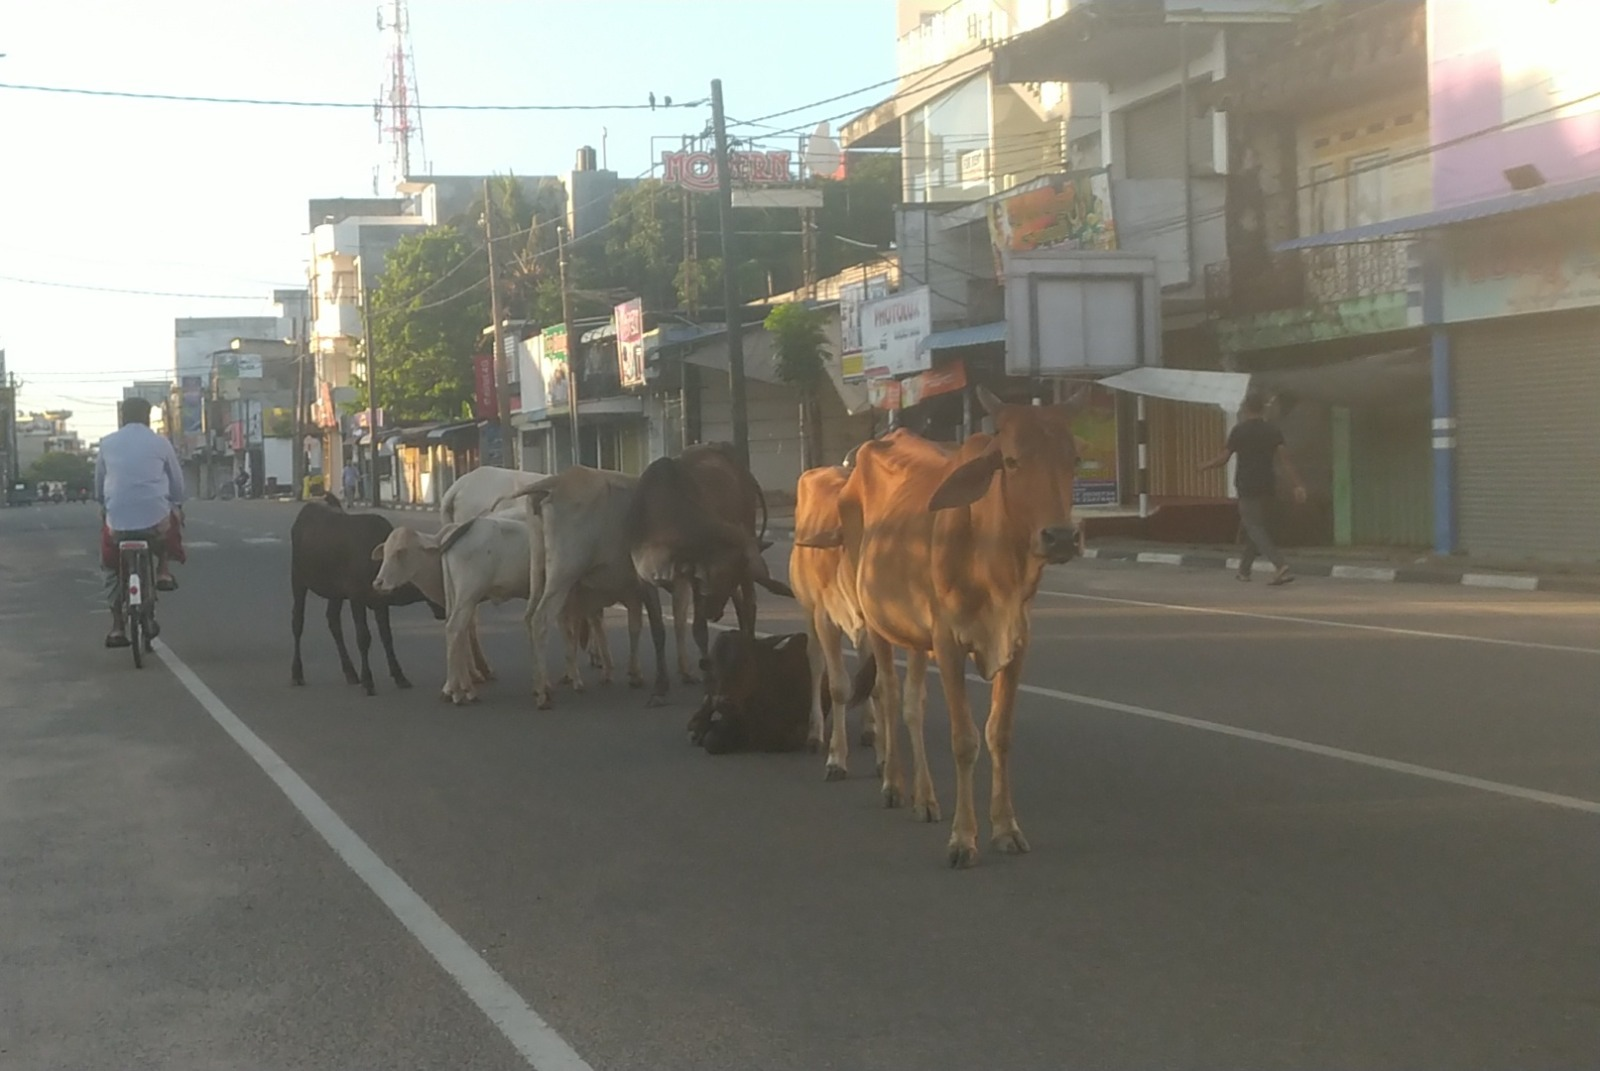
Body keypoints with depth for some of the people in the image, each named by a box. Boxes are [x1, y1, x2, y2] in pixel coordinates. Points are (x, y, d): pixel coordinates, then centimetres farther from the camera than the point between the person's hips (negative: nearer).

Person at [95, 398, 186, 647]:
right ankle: (163, 572, 16)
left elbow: (99, 480, 18)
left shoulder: (107, 444, 9)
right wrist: (177, 505, 32)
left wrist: (103, 505, 36)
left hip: (118, 521, 1)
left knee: (113, 570, 23)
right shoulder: (160, 443, 4)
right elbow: (177, 479, 13)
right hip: (156, 519, -1)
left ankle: (117, 626, 15)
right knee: (171, 520, 34)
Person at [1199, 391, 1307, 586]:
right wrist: (1298, 484, -3)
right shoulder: (1273, 429, 6)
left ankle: (1281, 566, -26)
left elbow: (1223, 458, -4)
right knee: (1253, 525, 19)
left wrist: (1206, 466, 15)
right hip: (1268, 486, 5)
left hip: (1247, 486, -5)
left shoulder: (1239, 430, -6)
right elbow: (1285, 458, -2)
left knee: (1255, 528, -8)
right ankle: (1244, 569, 25)